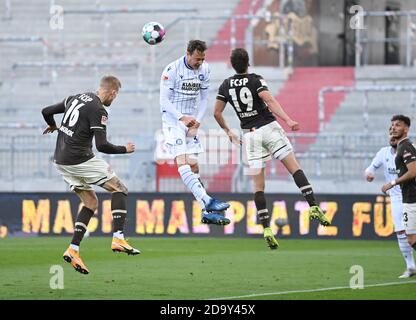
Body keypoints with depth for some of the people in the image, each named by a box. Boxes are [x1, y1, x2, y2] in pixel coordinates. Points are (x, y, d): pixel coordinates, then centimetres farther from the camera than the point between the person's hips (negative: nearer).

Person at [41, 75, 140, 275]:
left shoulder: (75, 99, 11)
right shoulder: (98, 111, -13)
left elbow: (46, 111, 19)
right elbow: (102, 146, -19)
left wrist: (53, 126, 41)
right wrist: (125, 149, -2)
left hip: (60, 161, 8)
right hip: (80, 160, -8)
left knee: (91, 202, 16)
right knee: (119, 190, 3)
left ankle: (73, 250, 5)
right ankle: (118, 239, -10)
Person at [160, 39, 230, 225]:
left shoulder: (204, 69, 1)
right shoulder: (172, 70, -16)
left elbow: (203, 98, 9)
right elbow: (165, 100, -14)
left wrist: (197, 122, -2)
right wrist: (182, 118, -23)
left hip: (192, 122, 6)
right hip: (173, 120, -6)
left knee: (193, 166, 5)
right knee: (182, 163, -21)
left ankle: (206, 213, 1)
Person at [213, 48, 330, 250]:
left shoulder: (226, 86, 7)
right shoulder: (255, 80, -5)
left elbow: (217, 113, 10)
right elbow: (270, 101, -20)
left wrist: (228, 132, 25)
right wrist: (288, 120, -28)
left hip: (250, 134, 3)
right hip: (268, 127, -3)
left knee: (258, 185, 3)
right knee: (294, 167, 0)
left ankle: (266, 229, -5)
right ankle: (313, 207, -16)